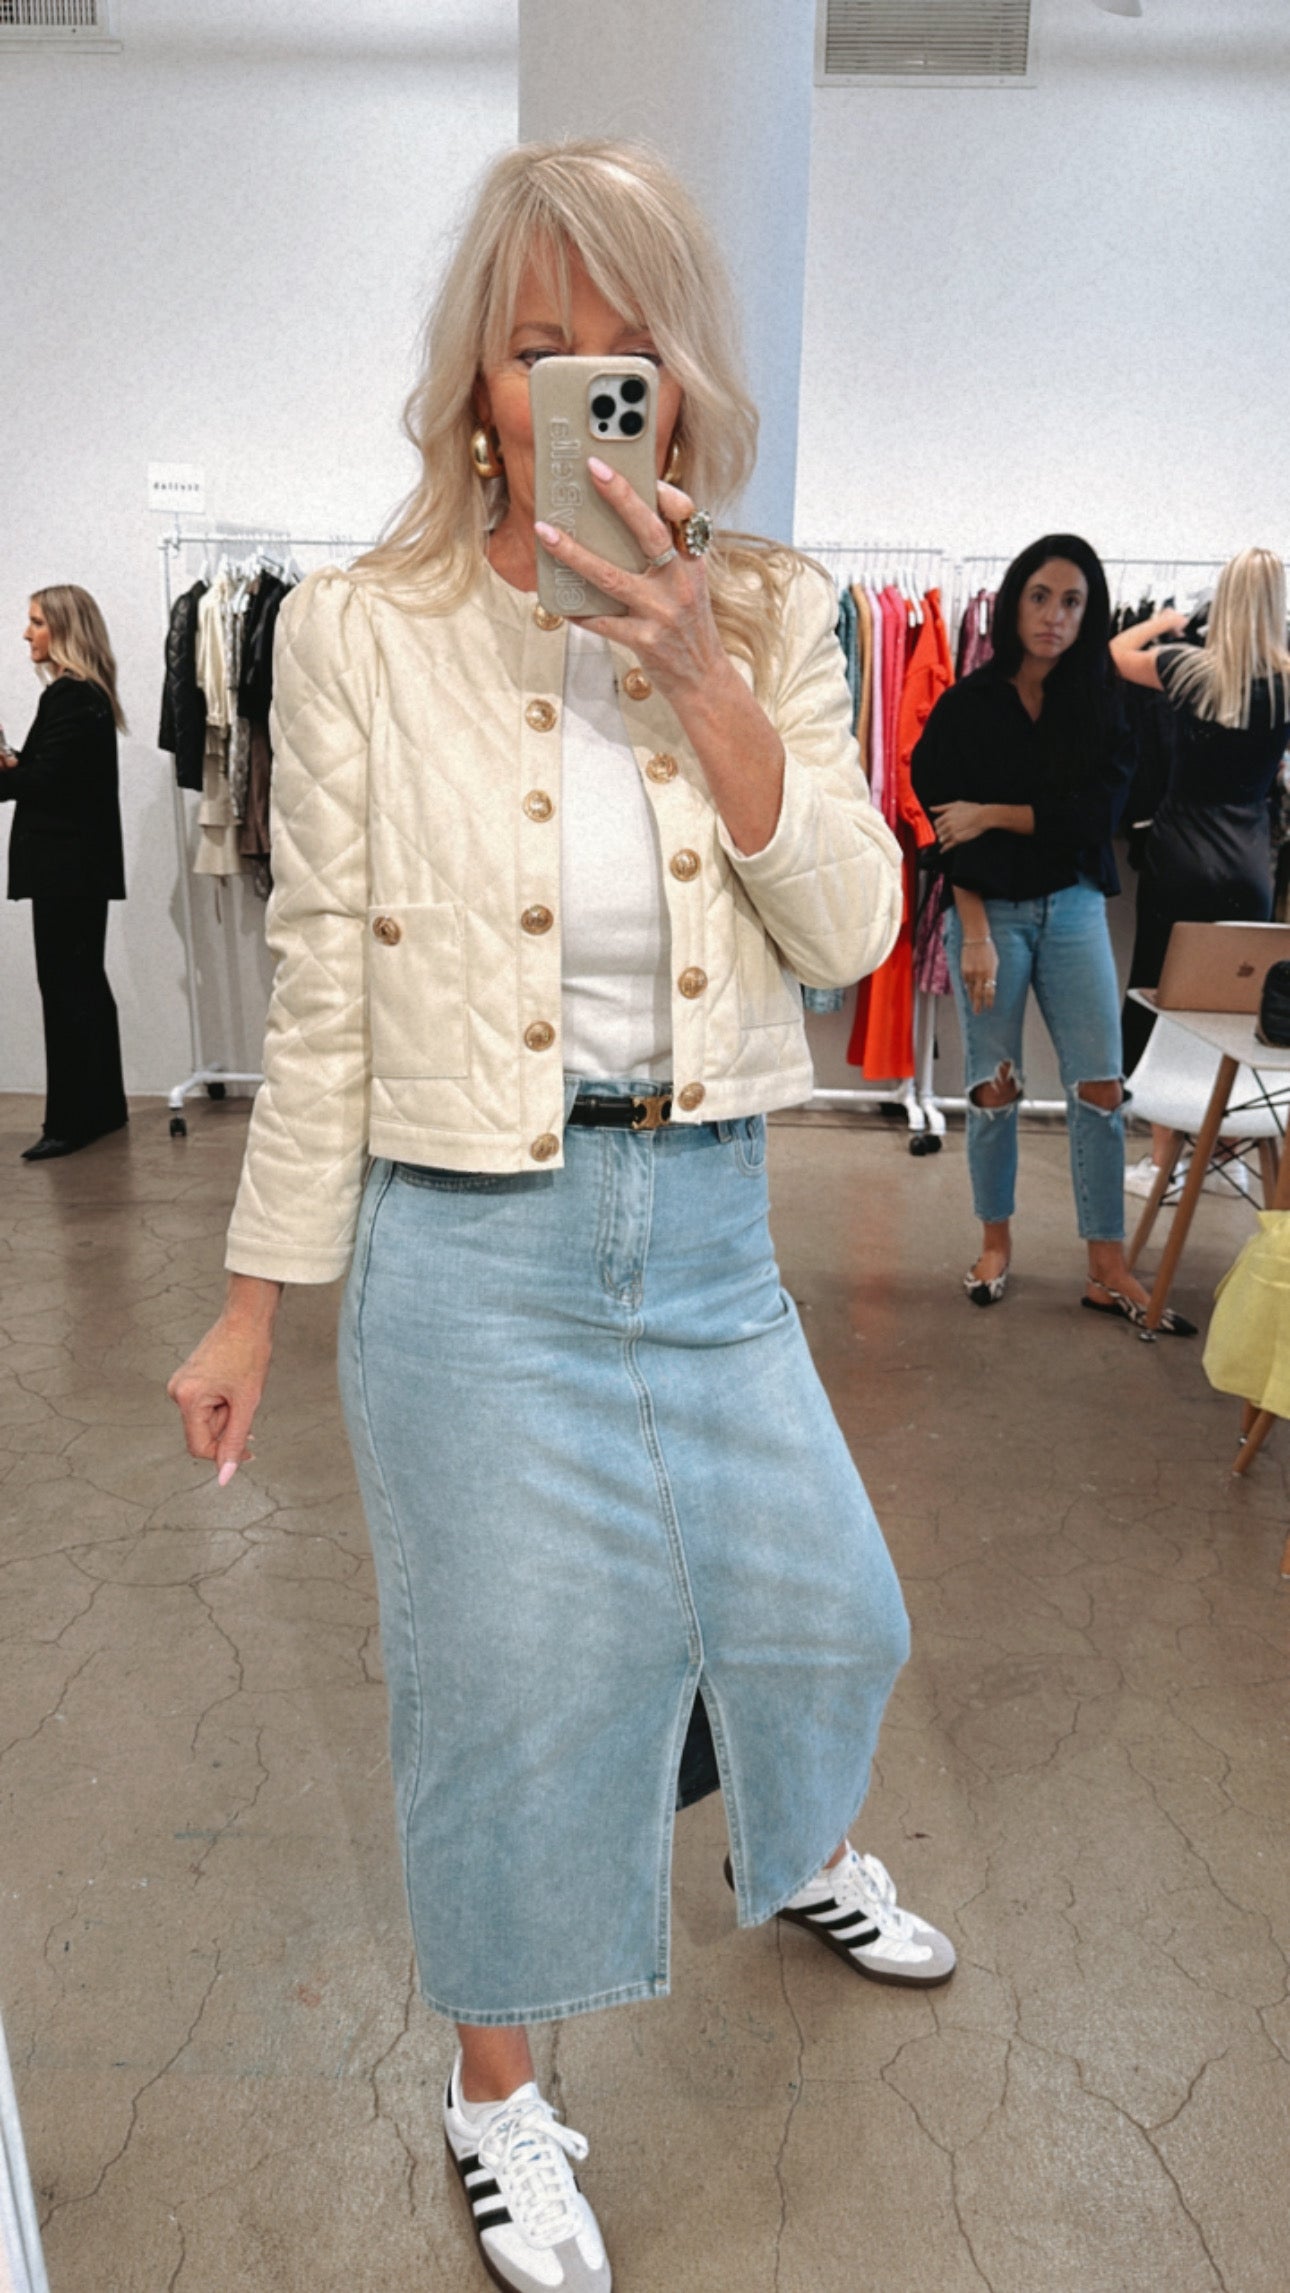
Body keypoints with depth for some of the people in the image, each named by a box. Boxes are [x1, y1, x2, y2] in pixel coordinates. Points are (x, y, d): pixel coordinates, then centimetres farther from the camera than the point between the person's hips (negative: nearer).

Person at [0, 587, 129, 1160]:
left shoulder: (69, 698, -14)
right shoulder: (86, 693, 16)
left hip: (67, 865, -10)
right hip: (80, 861, 10)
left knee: (66, 988, -6)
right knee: (83, 984, 14)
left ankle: (73, 1119, -1)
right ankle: (102, 1105, 22)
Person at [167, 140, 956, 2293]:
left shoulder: (770, 611, 1)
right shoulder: (363, 631, -7)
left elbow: (851, 931, -7)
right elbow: (323, 989, -4)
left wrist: (698, 675, -18)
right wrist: (253, 1302, -1)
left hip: (711, 1224, 4)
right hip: (476, 1243, -3)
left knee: (818, 1605, 20)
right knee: (515, 1673, 11)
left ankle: (799, 1854, 58)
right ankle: (495, 2092, 41)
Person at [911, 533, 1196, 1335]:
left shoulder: (1097, 702, 6)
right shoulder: (968, 705, -2)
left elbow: (1097, 811, -6)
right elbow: (950, 824, -8)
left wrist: (997, 815, -14)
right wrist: (975, 935, -14)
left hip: (1074, 910, 3)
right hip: (991, 909, -2)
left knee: (1100, 1088, -2)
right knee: (995, 1087, 3)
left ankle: (1109, 1270, 5)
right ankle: (997, 1245, 20)